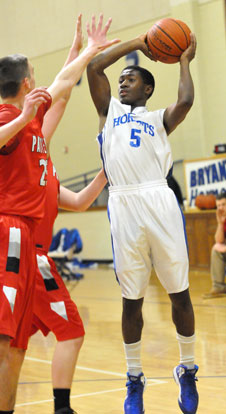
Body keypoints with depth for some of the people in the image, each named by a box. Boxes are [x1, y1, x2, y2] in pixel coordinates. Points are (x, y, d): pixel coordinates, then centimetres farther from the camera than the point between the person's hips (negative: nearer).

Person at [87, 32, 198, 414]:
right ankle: (134, 379, 17)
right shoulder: (110, 110, 23)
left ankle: (187, 370, 20)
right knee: (131, 299, 5)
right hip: (123, 207, 1)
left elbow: (185, 101, -3)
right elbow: (94, 67, 14)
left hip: (160, 203, -1)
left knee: (179, 293, 3)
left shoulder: (160, 119, 18)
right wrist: (136, 44, 20)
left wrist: (184, 61, 12)